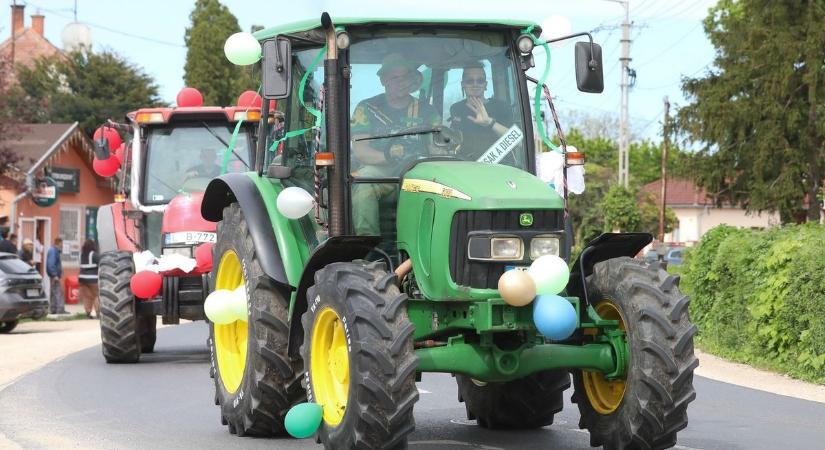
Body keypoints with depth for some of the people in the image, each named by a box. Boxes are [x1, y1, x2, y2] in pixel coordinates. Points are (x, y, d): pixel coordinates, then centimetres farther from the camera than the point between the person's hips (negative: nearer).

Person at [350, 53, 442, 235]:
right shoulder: (367, 108, 12)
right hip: (376, 169, -1)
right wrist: (387, 156, -20)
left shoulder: (426, 111, 20)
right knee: (364, 186, -37)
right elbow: (359, 150, 0)